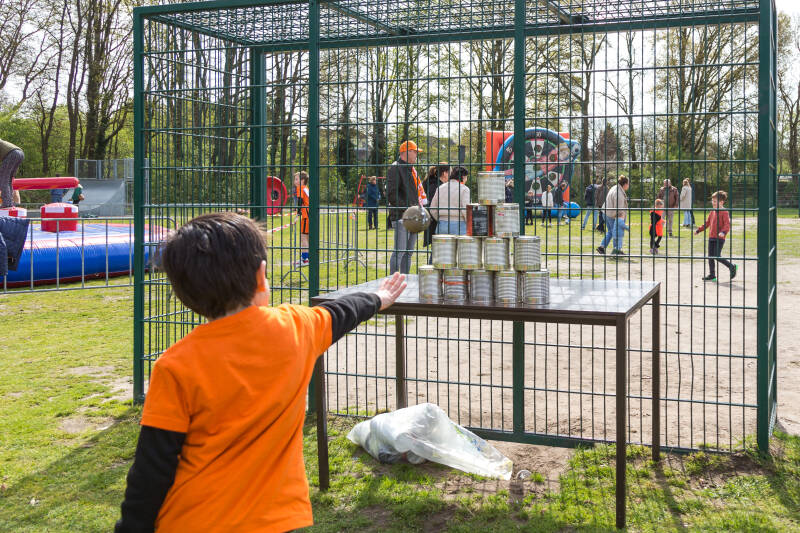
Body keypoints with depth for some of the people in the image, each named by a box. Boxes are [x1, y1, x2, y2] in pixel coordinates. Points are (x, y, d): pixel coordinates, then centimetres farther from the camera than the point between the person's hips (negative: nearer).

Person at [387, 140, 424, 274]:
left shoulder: (411, 169, 20)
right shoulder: (395, 168, -9)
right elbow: (391, 195, -17)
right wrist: (406, 207, -20)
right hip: (401, 217, -9)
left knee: (409, 251, 12)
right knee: (399, 251, -10)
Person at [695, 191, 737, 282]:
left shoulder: (724, 212, -10)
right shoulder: (712, 211, 13)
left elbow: (727, 224, -19)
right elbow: (707, 223, 23)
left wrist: (723, 232, -36)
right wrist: (699, 230, 21)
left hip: (719, 238, -8)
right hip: (711, 237, 8)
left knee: (717, 256, -10)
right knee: (710, 257, 7)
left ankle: (732, 267, 10)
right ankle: (712, 275, 14)